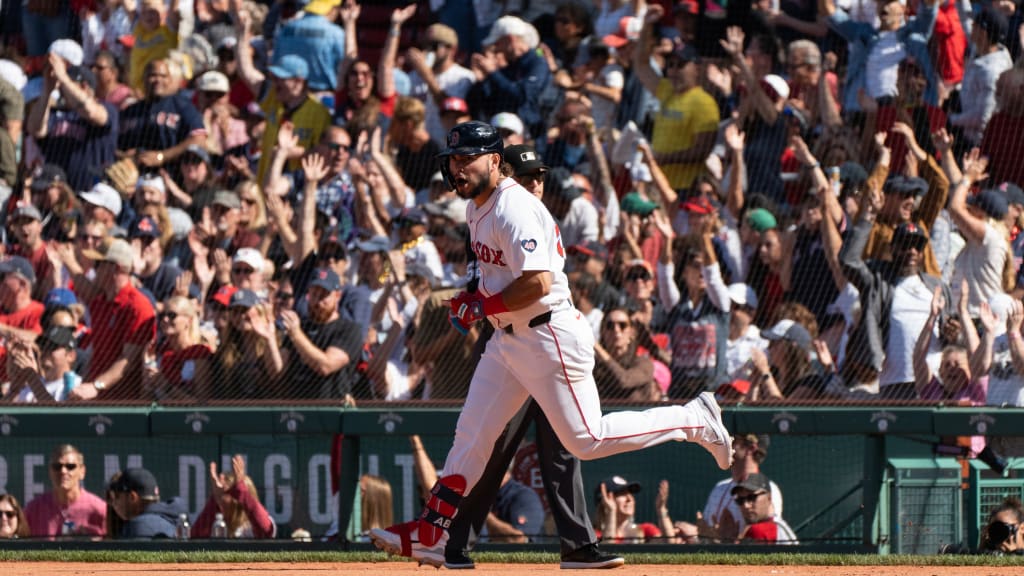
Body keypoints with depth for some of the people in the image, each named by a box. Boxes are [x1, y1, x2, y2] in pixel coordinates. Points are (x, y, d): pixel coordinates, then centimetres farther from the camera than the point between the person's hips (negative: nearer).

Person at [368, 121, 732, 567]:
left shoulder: (514, 209, -21)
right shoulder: (478, 208, 11)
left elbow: (537, 283, -28)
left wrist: (482, 306, -18)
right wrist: (474, 298, 12)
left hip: (551, 338, -10)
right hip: (507, 340, 10)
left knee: (586, 440, -4)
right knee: (470, 434, 6)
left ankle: (695, 420, 9)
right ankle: (430, 534, 7)